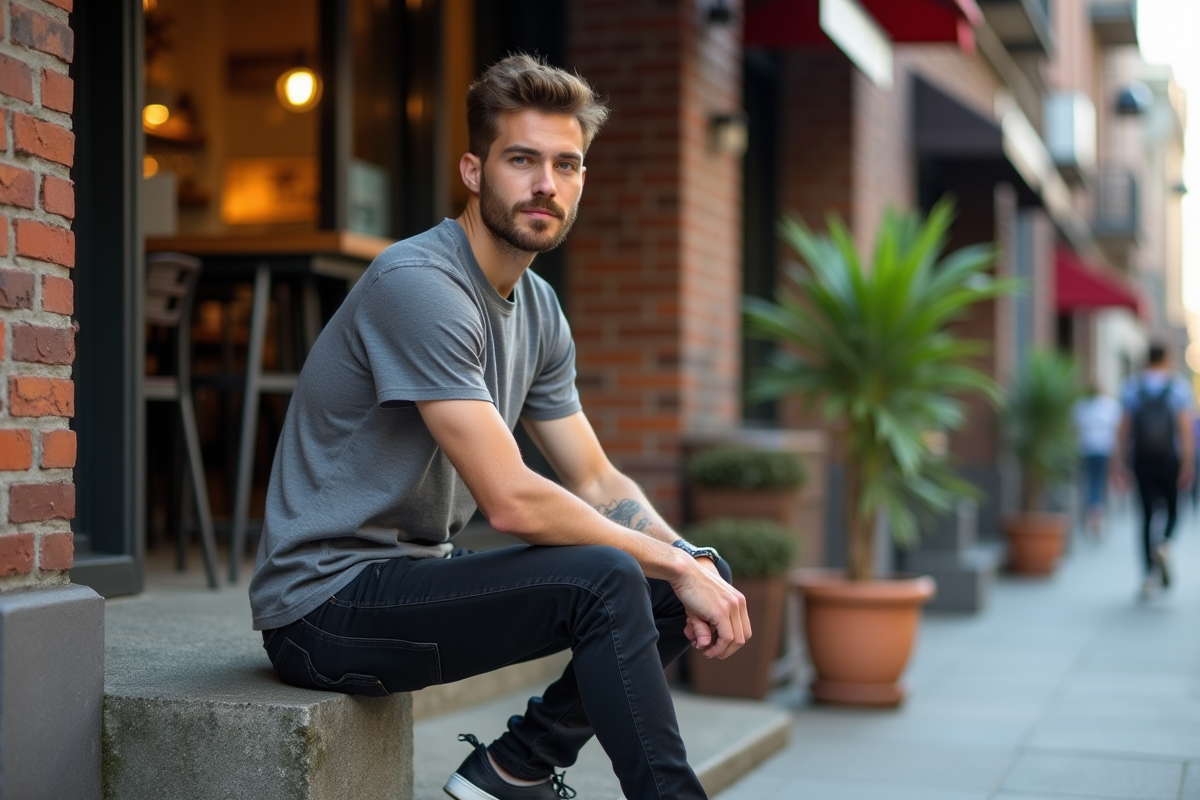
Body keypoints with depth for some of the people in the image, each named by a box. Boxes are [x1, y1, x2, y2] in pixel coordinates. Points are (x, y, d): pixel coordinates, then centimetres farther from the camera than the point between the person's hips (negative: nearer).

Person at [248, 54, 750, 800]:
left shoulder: (538, 310, 8)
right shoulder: (419, 284, -21)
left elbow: (598, 481, 11)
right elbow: (512, 500, -26)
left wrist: (695, 564, -8)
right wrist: (672, 561, -16)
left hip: (417, 579, 9)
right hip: (327, 602, -9)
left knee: (699, 571, 4)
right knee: (605, 580, -28)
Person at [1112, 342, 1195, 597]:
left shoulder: (1132, 387, 4)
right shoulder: (1179, 386, -1)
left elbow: (1124, 428, -2)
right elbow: (1186, 428, -10)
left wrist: (1119, 462, 0)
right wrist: (1188, 464, -11)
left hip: (1141, 460, 2)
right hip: (1170, 459, -2)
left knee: (1147, 514, 5)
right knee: (1173, 509, 14)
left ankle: (1151, 574, -1)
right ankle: (1165, 544, -17)